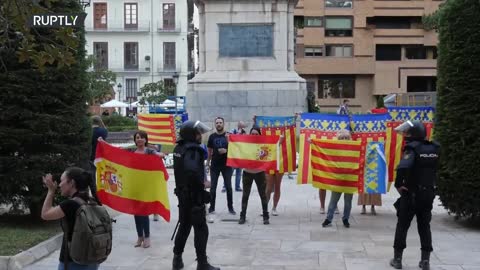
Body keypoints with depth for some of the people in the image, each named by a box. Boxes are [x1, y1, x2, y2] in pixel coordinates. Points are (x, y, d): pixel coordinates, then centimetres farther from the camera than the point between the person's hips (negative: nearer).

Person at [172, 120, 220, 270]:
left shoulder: (179, 148, 6)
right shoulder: (193, 150, -22)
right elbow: (192, 171, -37)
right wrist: (201, 187, -24)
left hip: (182, 192, 9)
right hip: (193, 195, -9)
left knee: (184, 225, 20)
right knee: (201, 229, 0)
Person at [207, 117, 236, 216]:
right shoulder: (212, 136, 4)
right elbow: (210, 151, 10)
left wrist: (226, 150, -19)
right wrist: (208, 161, 7)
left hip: (226, 164, -1)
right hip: (214, 165, 1)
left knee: (228, 186, 3)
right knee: (213, 187, 3)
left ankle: (230, 207, 12)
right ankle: (212, 208, 9)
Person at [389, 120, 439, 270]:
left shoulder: (412, 148, -17)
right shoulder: (434, 148, 3)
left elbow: (403, 167, -31)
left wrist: (398, 184, -21)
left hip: (411, 194, -5)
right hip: (428, 194, 5)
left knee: (402, 226, 7)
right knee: (425, 227, 14)